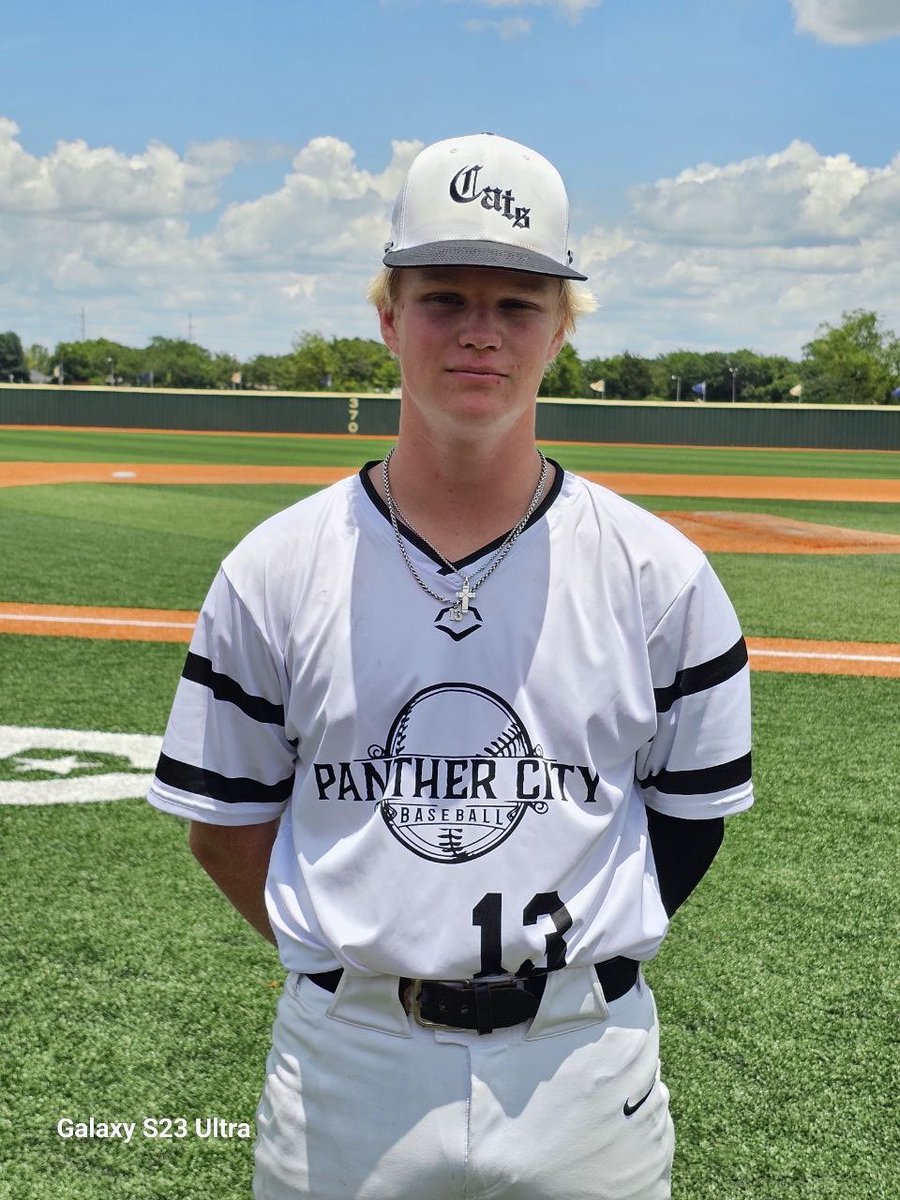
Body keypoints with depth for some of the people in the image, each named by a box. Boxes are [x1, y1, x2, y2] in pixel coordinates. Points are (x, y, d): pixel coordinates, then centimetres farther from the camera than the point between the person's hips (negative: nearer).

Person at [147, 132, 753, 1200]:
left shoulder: (661, 576, -5)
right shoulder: (273, 572, -5)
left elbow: (691, 815, 4)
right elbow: (225, 822, 2)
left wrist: (573, 960, 3)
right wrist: (363, 966, -1)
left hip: (585, 1066, 0)